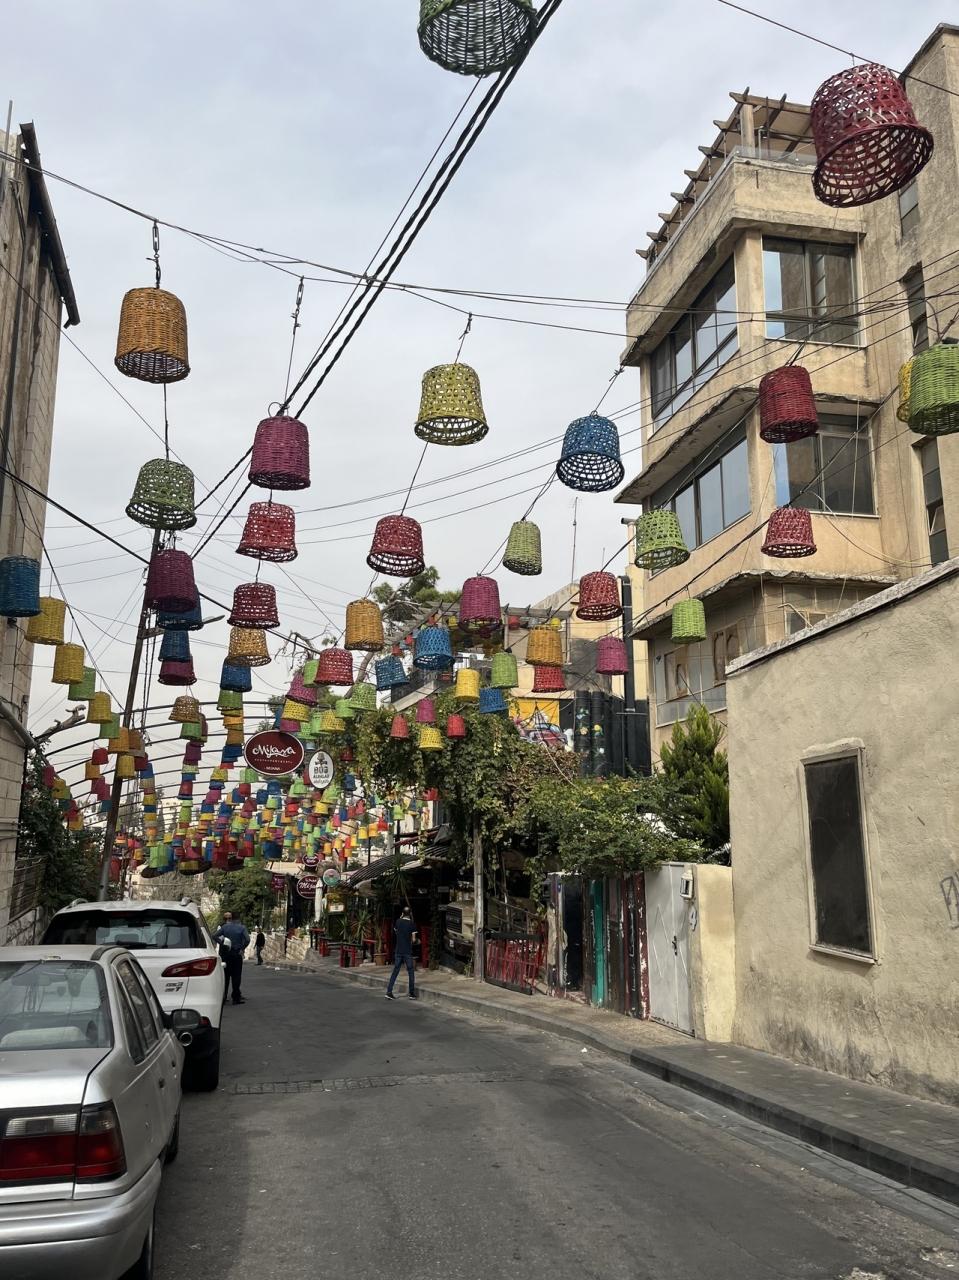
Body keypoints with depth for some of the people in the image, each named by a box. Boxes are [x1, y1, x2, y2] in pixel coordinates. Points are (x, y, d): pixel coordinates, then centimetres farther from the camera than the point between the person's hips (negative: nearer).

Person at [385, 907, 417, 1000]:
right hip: (408, 952, -3)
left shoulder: (398, 922, 1)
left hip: (398, 951, 3)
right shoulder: (412, 924, -8)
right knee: (410, 972, 7)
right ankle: (412, 994, 9)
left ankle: (389, 992, 0)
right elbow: (413, 939, -6)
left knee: (395, 971, 7)